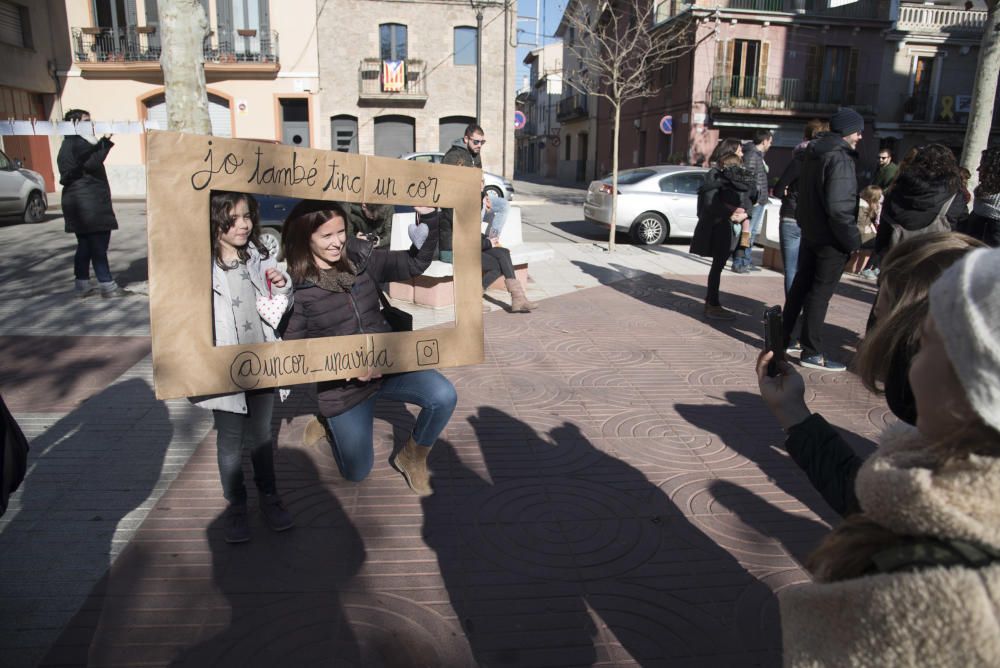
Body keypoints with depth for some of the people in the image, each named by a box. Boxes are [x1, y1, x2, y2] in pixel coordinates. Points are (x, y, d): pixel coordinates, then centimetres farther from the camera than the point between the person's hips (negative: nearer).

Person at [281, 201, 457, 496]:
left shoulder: (361, 259, -3)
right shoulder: (296, 287, -14)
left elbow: (416, 263, -4)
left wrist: (427, 215, -18)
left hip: (388, 365, 3)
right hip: (341, 386, -2)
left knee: (444, 396, -25)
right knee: (357, 472, 10)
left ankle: (411, 456, 4)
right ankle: (331, 421, 41)